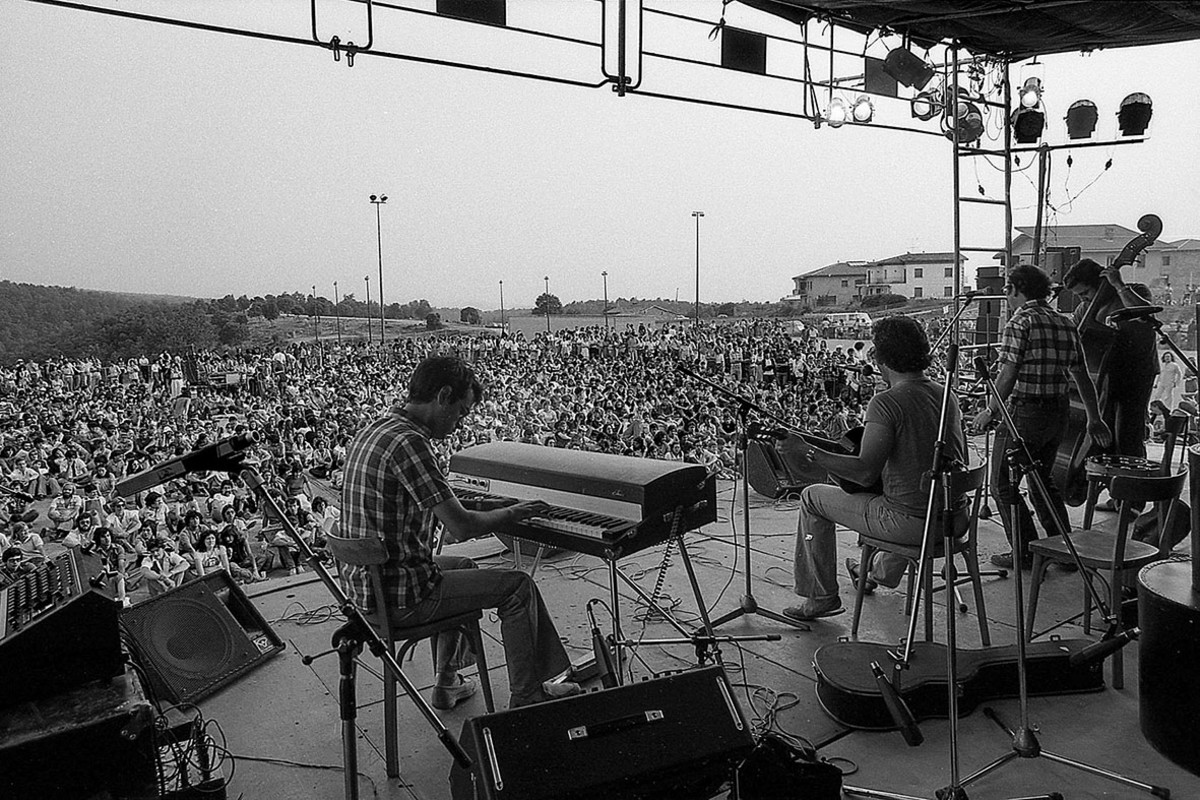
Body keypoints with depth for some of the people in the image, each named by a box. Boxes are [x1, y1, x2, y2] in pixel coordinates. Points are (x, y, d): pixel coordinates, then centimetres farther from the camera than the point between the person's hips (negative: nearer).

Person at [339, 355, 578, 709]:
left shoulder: (372, 431, 8)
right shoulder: (408, 442, -24)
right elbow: (461, 528, -24)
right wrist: (513, 512, -8)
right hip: (399, 597, -10)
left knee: (463, 567, 32)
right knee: (518, 587, 0)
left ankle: (448, 682, 36)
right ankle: (526, 700, 13)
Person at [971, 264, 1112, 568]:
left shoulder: (1019, 323, -11)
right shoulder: (1065, 324, 10)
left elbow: (1008, 375, -17)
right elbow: (1082, 376, 12)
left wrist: (989, 411, -7)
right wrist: (1094, 419, 17)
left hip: (1024, 412, -8)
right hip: (1060, 410, 8)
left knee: (1004, 484, 4)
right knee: (1042, 478, 22)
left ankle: (1025, 554, 6)